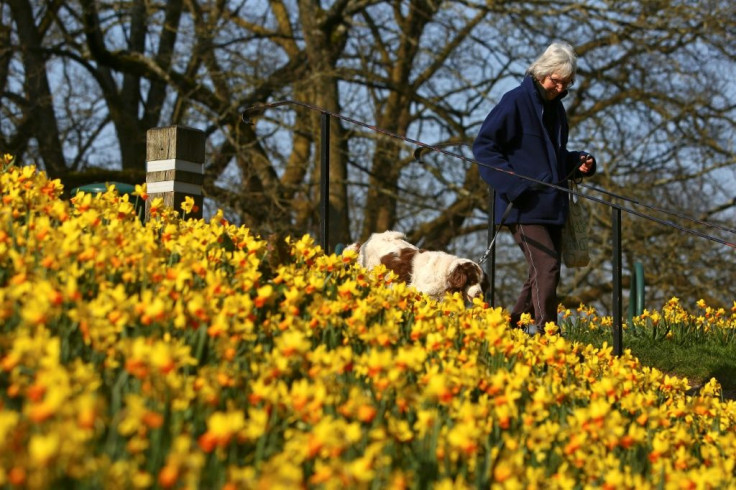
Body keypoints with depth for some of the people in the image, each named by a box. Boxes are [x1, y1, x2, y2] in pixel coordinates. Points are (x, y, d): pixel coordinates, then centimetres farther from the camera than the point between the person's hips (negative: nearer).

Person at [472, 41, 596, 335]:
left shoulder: (555, 107, 17)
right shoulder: (516, 101, -7)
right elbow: (484, 146, -11)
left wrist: (580, 163, 9)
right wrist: (512, 185, -20)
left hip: (552, 206, 8)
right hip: (524, 206, -8)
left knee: (542, 273, 10)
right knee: (547, 267, -17)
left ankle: (514, 327, 21)